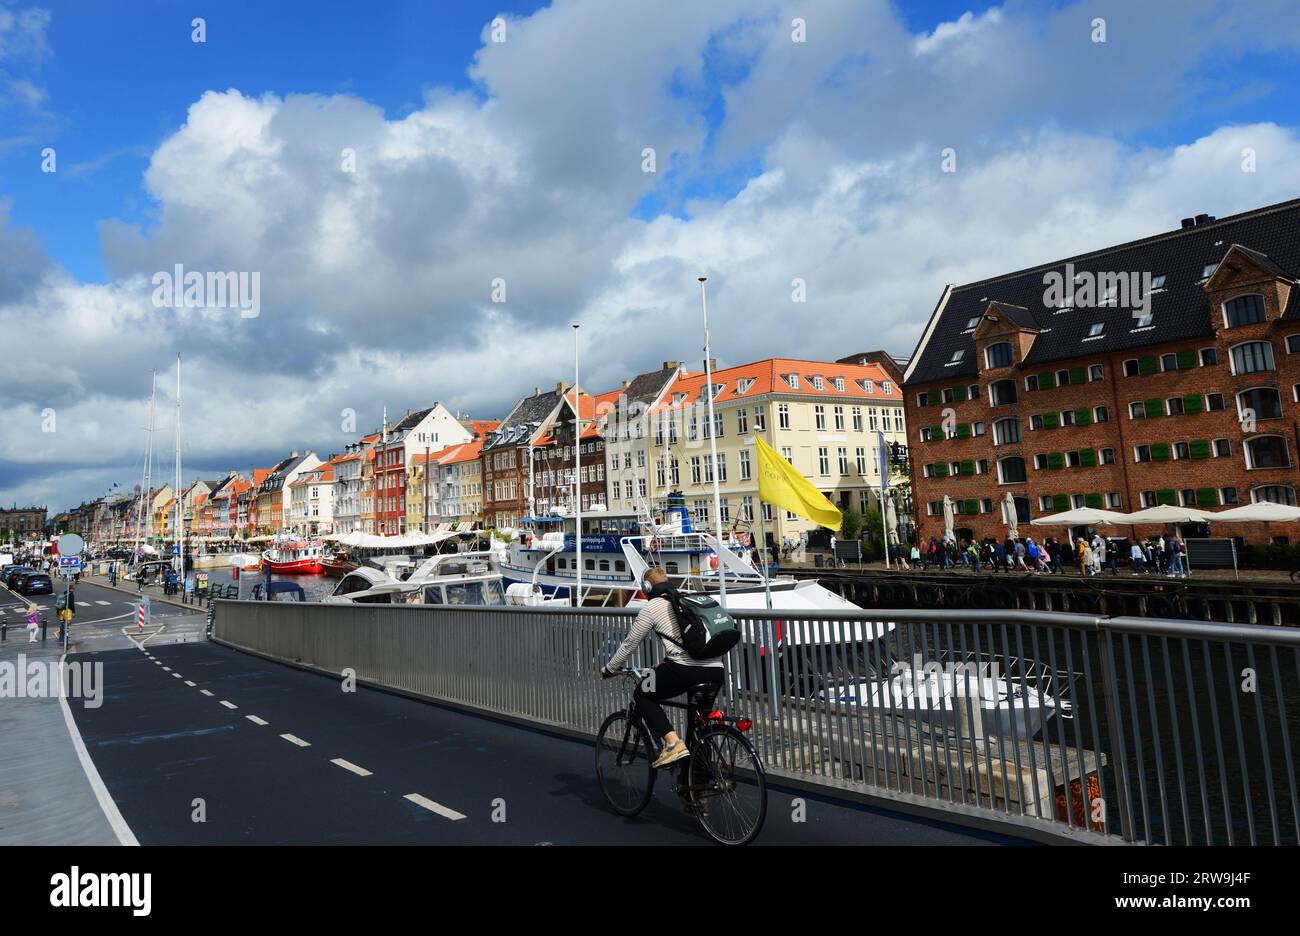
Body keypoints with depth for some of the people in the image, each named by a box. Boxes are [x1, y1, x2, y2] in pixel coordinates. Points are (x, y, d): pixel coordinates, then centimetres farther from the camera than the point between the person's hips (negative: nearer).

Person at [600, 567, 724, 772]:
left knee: (642, 696, 16)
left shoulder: (652, 607, 7)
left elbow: (630, 644, 12)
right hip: (716, 669, 6)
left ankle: (673, 743, -1)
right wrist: (662, 665, 48)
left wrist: (608, 669, 27)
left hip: (684, 669, -6)